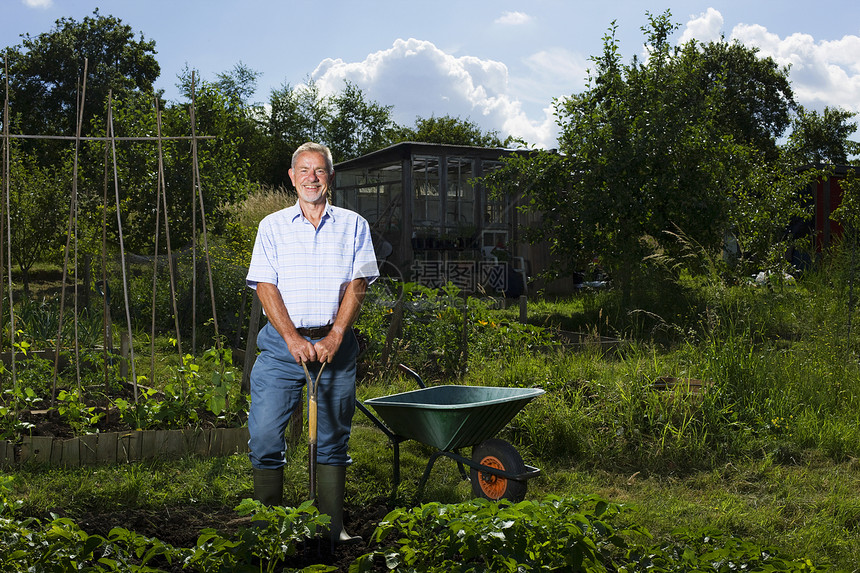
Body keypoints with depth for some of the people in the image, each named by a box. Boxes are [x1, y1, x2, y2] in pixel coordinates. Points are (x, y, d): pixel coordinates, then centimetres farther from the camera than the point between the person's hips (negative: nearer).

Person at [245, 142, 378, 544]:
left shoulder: (353, 225, 8)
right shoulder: (272, 226, 8)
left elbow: (357, 284, 0)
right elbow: (265, 286, -1)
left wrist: (334, 337, -13)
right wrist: (293, 338, -13)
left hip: (335, 342, 0)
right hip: (283, 343, 0)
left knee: (333, 438, 5)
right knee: (265, 434, -3)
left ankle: (332, 527, 15)